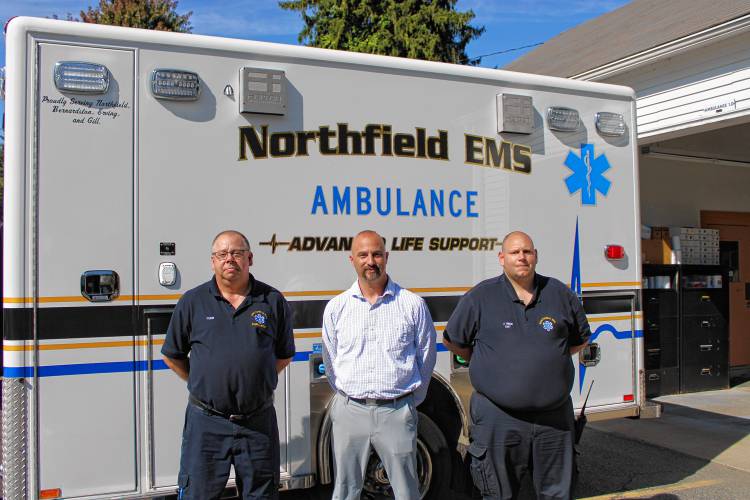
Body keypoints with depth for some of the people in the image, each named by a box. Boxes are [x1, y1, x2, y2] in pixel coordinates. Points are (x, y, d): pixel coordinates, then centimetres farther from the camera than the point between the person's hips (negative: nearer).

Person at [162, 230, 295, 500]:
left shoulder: (273, 300, 1)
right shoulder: (192, 302, 0)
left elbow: (284, 355, 11)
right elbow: (172, 356, 9)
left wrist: (256, 381, 5)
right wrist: (202, 384, 7)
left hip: (259, 422, 1)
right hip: (206, 421, -1)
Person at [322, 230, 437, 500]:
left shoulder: (413, 304, 0)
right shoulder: (336, 307, 4)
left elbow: (426, 358, 7)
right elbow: (330, 362, 11)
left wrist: (410, 401, 9)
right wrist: (348, 399, 9)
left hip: (397, 412, -1)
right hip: (350, 411, 1)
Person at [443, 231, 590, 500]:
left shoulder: (561, 294, 5)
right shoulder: (480, 297, -4)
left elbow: (581, 339, 19)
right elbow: (453, 340, 7)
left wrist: (550, 357, 11)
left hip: (554, 416, 3)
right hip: (498, 418, -2)